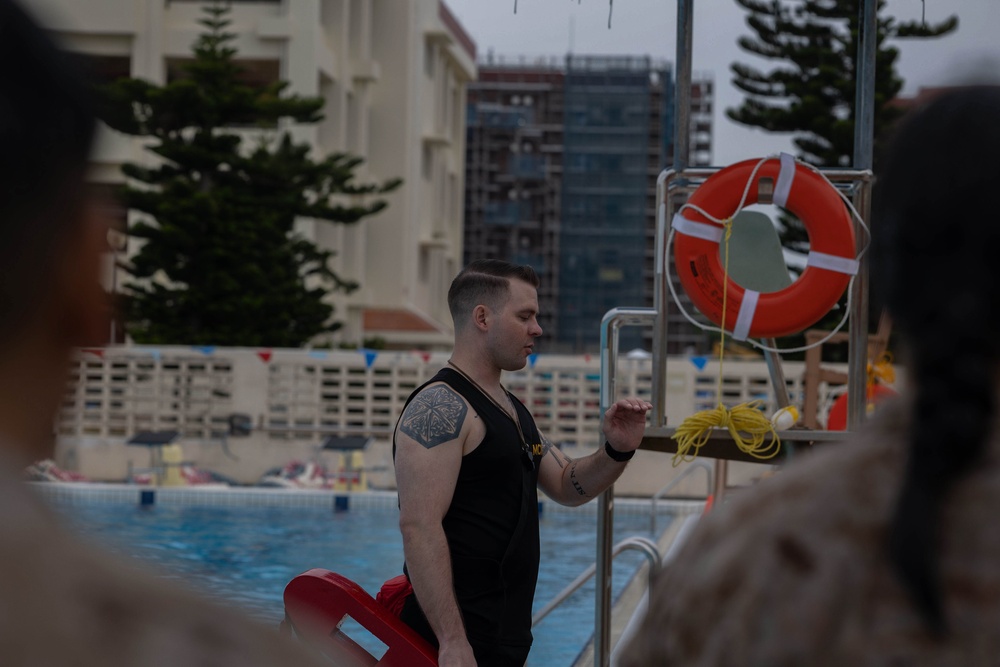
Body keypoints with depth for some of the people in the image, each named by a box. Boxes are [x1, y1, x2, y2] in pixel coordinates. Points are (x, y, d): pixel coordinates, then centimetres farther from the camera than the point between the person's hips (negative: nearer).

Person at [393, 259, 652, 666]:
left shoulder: (511, 408, 15)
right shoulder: (441, 407, -15)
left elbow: (566, 486, 24)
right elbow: (418, 526, -23)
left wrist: (617, 451, 3)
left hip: (507, 634, 9)